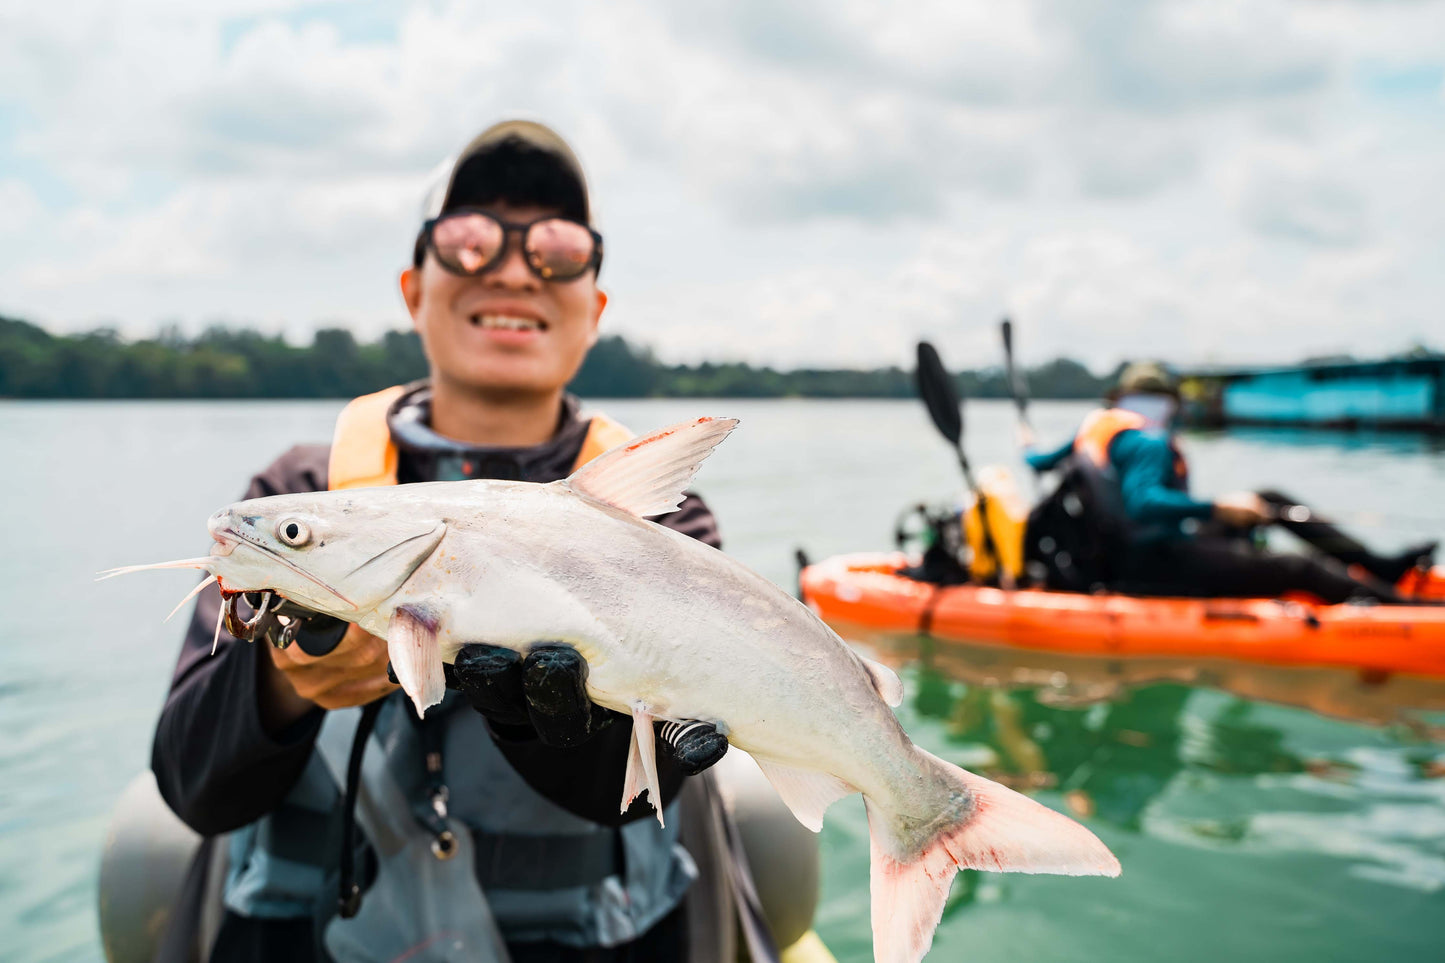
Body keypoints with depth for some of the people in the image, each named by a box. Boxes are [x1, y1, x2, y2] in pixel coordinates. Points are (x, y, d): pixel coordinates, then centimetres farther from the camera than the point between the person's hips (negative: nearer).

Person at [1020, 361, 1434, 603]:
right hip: (1154, 568, -10)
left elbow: (1042, 462, 22)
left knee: (1269, 500, 15)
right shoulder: (1147, 442, -16)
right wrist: (1217, 507, -36)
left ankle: (1377, 567, 15)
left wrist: (1030, 447, 43)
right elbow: (1141, 502, -33)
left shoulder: (1094, 425, 9)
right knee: (1301, 570, -18)